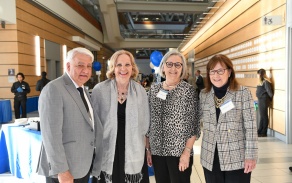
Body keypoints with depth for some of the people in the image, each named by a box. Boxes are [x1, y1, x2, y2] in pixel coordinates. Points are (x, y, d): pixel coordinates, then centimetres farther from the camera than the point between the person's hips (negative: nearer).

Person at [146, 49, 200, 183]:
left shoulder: (189, 90, -6)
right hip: (157, 151, 4)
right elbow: (148, 122, 7)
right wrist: (148, 149, 7)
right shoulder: (153, 89, 4)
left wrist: (186, 152, -13)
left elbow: (194, 125, -8)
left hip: (180, 152, -3)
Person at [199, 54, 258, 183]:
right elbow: (199, 118, 9)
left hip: (237, 158, -3)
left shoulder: (243, 93, -6)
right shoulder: (203, 94, 5)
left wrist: (251, 155, -10)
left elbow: (250, 127, -7)